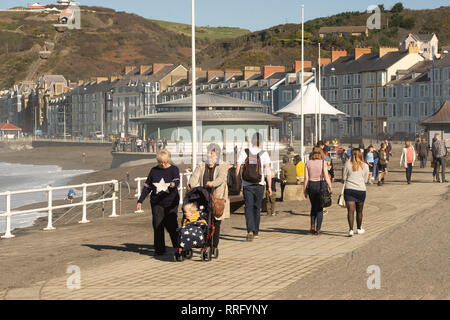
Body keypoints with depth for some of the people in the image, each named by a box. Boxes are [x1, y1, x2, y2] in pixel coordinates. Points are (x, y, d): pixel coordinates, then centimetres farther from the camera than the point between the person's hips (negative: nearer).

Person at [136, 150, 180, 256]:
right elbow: (147, 187, 14)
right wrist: (140, 201, 9)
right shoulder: (154, 170, 10)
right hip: (156, 203, 2)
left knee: (172, 226, -2)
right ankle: (159, 249, 6)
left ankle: (178, 247, 14)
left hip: (171, 203, -2)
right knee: (158, 226, -2)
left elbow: (177, 181, -15)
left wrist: (173, 184, -40)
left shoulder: (174, 169, 2)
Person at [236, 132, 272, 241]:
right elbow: (268, 171, -10)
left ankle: (250, 230, -22)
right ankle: (256, 232, 24)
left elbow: (238, 168, -3)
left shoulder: (244, 152, -3)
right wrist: (270, 187, -5)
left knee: (248, 208, -2)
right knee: (257, 208, 15)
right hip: (259, 185, 1)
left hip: (246, 185, -1)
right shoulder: (264, 154, -5)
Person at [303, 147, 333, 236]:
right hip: (320, 185, -2)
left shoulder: (308, 163, 2)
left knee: (313, 207, 19)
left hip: (311, 185, 2)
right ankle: (318, 229, 4)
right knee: (319, 208, 7)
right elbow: (326, 177, -10)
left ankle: (312, 226, 6)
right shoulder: (323, 163, -5)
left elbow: (306, 178, 0)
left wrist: (305, 190, 5)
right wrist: (330, 187, -4)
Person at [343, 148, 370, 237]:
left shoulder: (348, 164, 0)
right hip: (361, 190, 1)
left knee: (350, 211, -4)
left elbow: (344, 178, 4)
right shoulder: (365, 166, 3)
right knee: (359, 211, 16)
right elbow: (365, 180, 9)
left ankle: (351, 229, -17)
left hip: (349, 189, -1)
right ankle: (359, 229, 30)